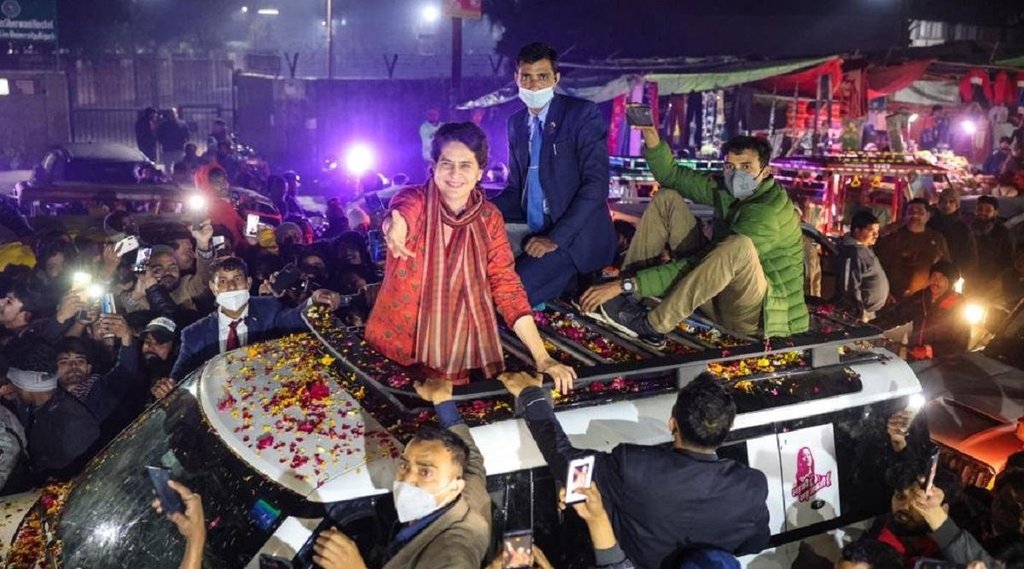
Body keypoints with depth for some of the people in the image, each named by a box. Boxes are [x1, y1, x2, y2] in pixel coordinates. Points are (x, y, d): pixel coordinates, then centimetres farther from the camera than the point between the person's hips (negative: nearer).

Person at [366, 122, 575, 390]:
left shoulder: (489, 217, -2)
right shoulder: (415, 200, -9)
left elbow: (507, 287, -4)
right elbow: (401, 213, -33)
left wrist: (542, 358, -13)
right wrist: (395, 227, -59)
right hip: (397, 346, -2)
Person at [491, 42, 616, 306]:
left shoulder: (583, 114, -8)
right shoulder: (516, 123, 11)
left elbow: (595, 184, -16)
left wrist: (556, 238, -23)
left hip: (574, 235, -7)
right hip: (531, 228, 7)